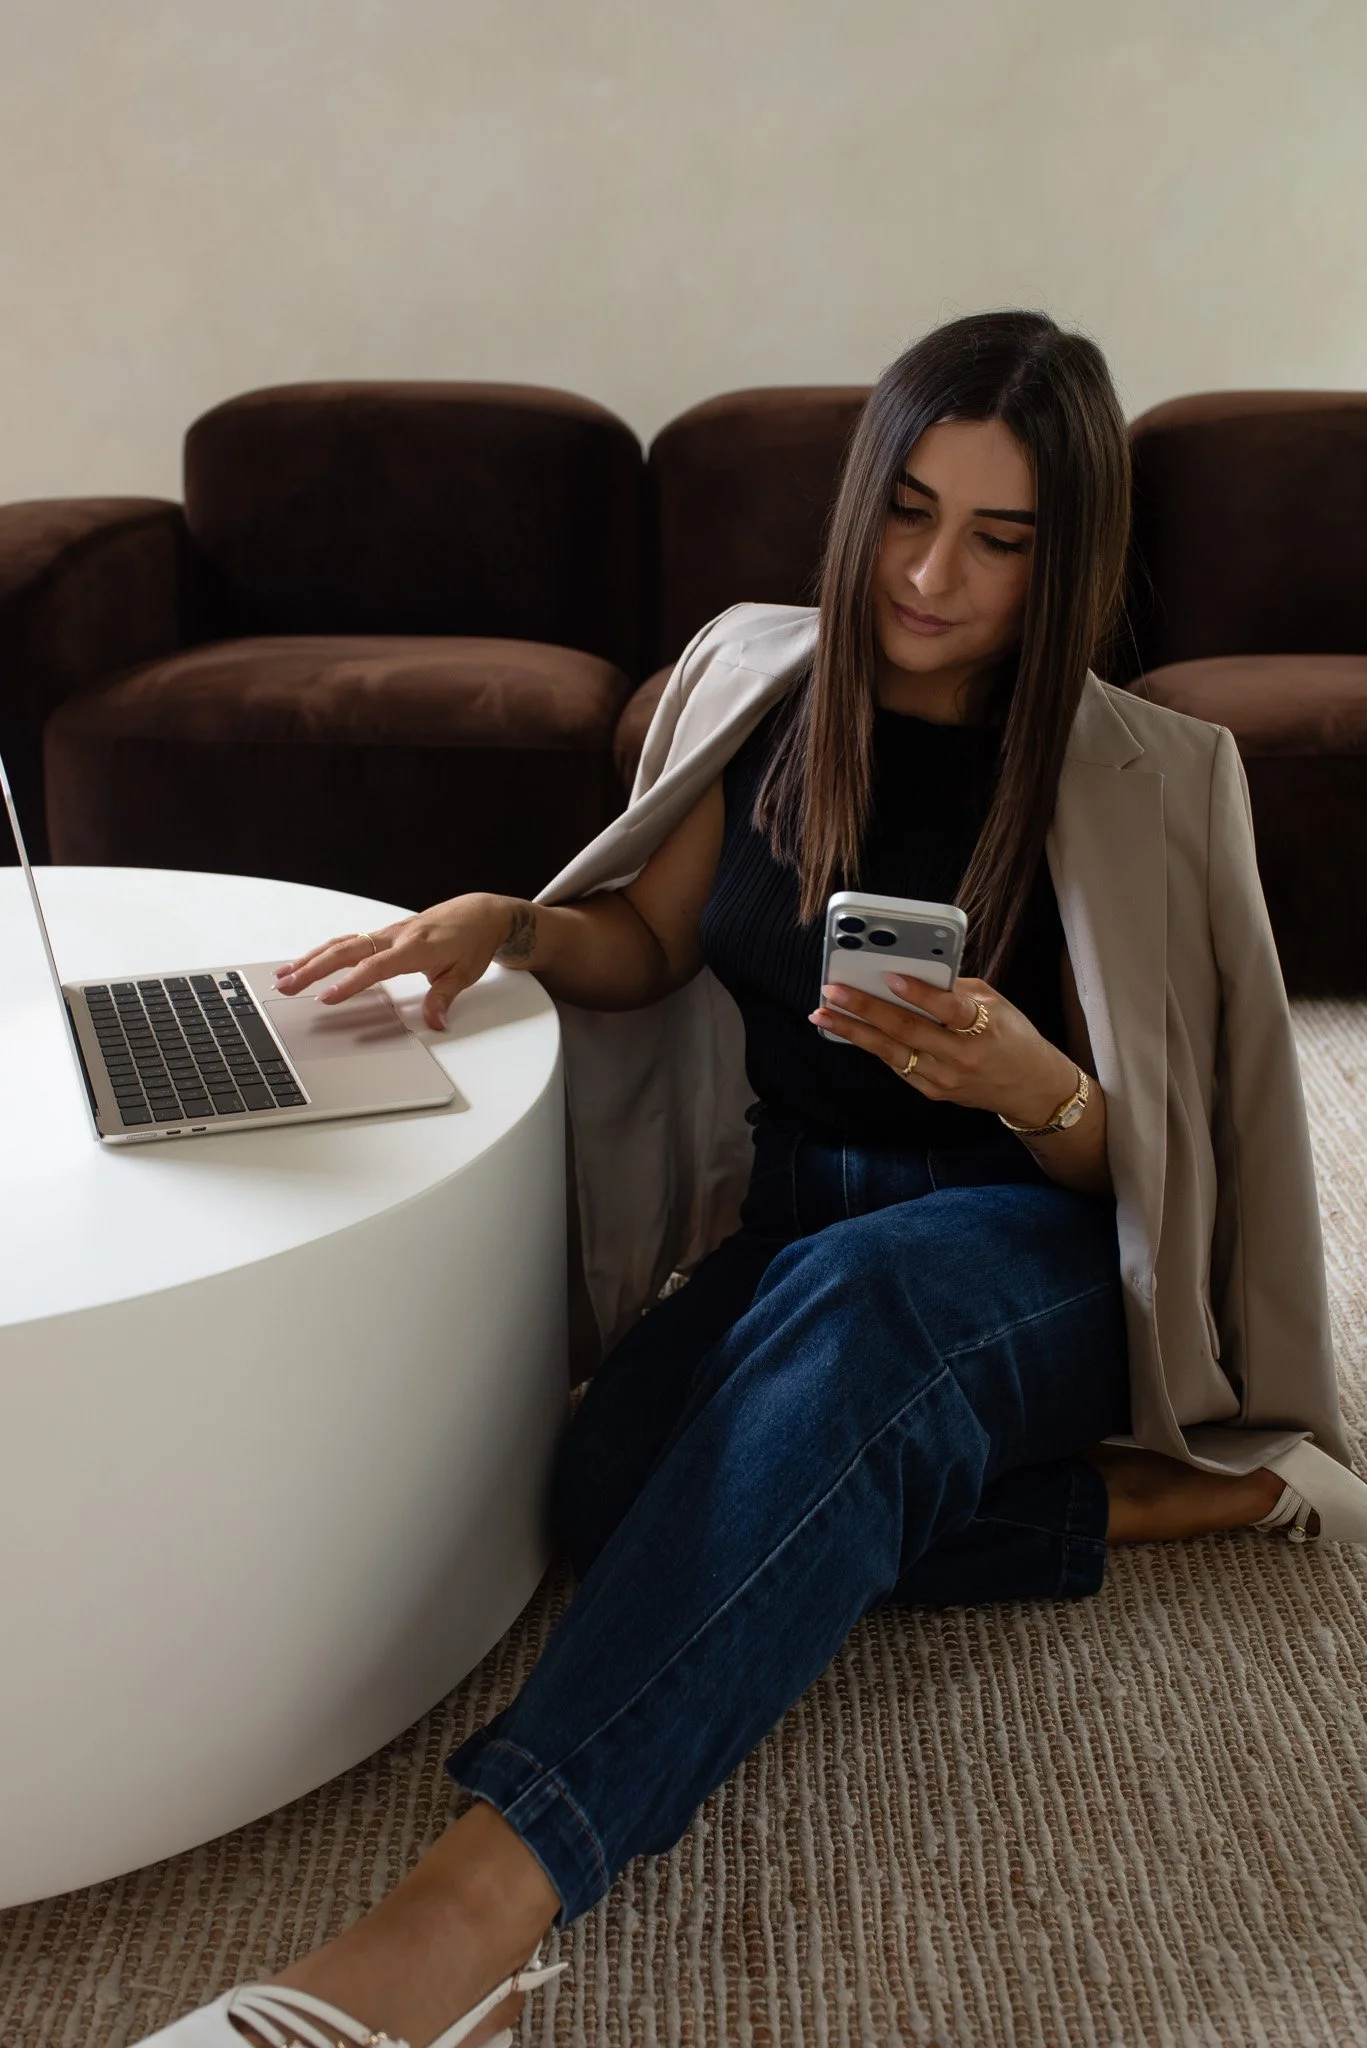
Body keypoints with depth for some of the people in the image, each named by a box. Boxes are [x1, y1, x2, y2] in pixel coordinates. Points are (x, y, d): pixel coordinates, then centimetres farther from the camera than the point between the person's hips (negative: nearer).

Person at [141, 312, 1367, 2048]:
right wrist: (506, 924, -11)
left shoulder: (1140, 783, -9)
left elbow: (1129, 1159, -5)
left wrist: (1032, 1089, -28)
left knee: (848, 1313, -41)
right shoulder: (762, 682, 1)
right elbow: (648, 944, 11)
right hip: (795, 1220, 4)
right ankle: (1166, 1495, -17)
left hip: (1039, 1245, -4)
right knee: (614, 1488, -28)